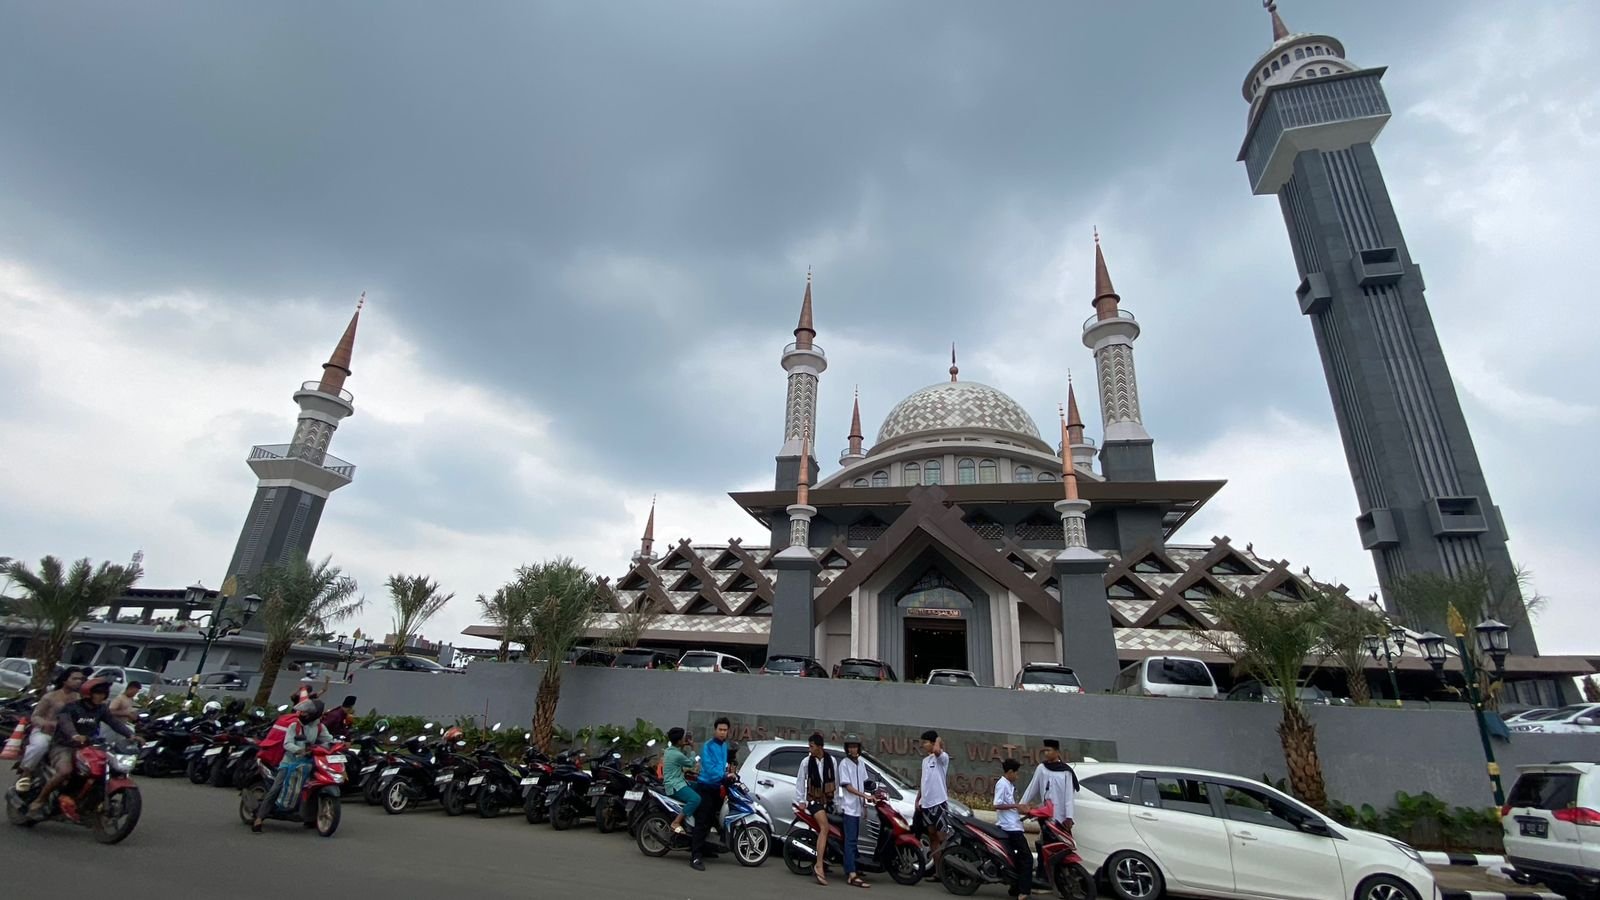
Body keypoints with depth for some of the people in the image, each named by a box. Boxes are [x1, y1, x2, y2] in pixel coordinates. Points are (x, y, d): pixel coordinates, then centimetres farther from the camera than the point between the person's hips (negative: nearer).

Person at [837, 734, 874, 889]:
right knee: (851, 840, -12)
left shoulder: (861, 763, 11)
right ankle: (852, 875, -16)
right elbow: (847, 786, -14)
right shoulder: (844, 763, -9)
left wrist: (865, 804, 15)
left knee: (854, 840, 12)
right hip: (849, 807, -7)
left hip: (859, 807, 7)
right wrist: (866, 796, -20)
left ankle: (850, 868, 22)